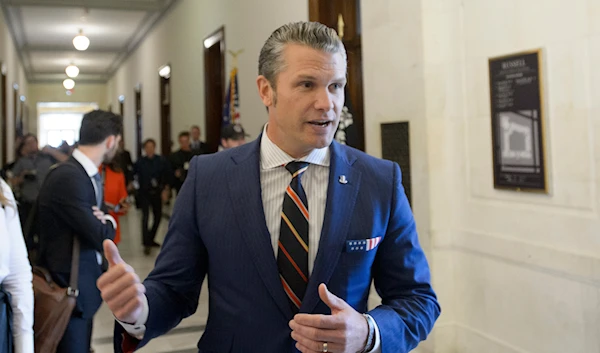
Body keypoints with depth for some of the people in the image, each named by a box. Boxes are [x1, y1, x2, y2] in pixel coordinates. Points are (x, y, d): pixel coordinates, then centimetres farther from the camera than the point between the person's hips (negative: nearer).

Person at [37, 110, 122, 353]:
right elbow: (101, 237, -25)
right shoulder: (68, 177, -24)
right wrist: (108, 223, -3)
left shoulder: (91, 175, 7)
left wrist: (104, 221, -11)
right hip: (68, 291, -9)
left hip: (84, 286, 9)